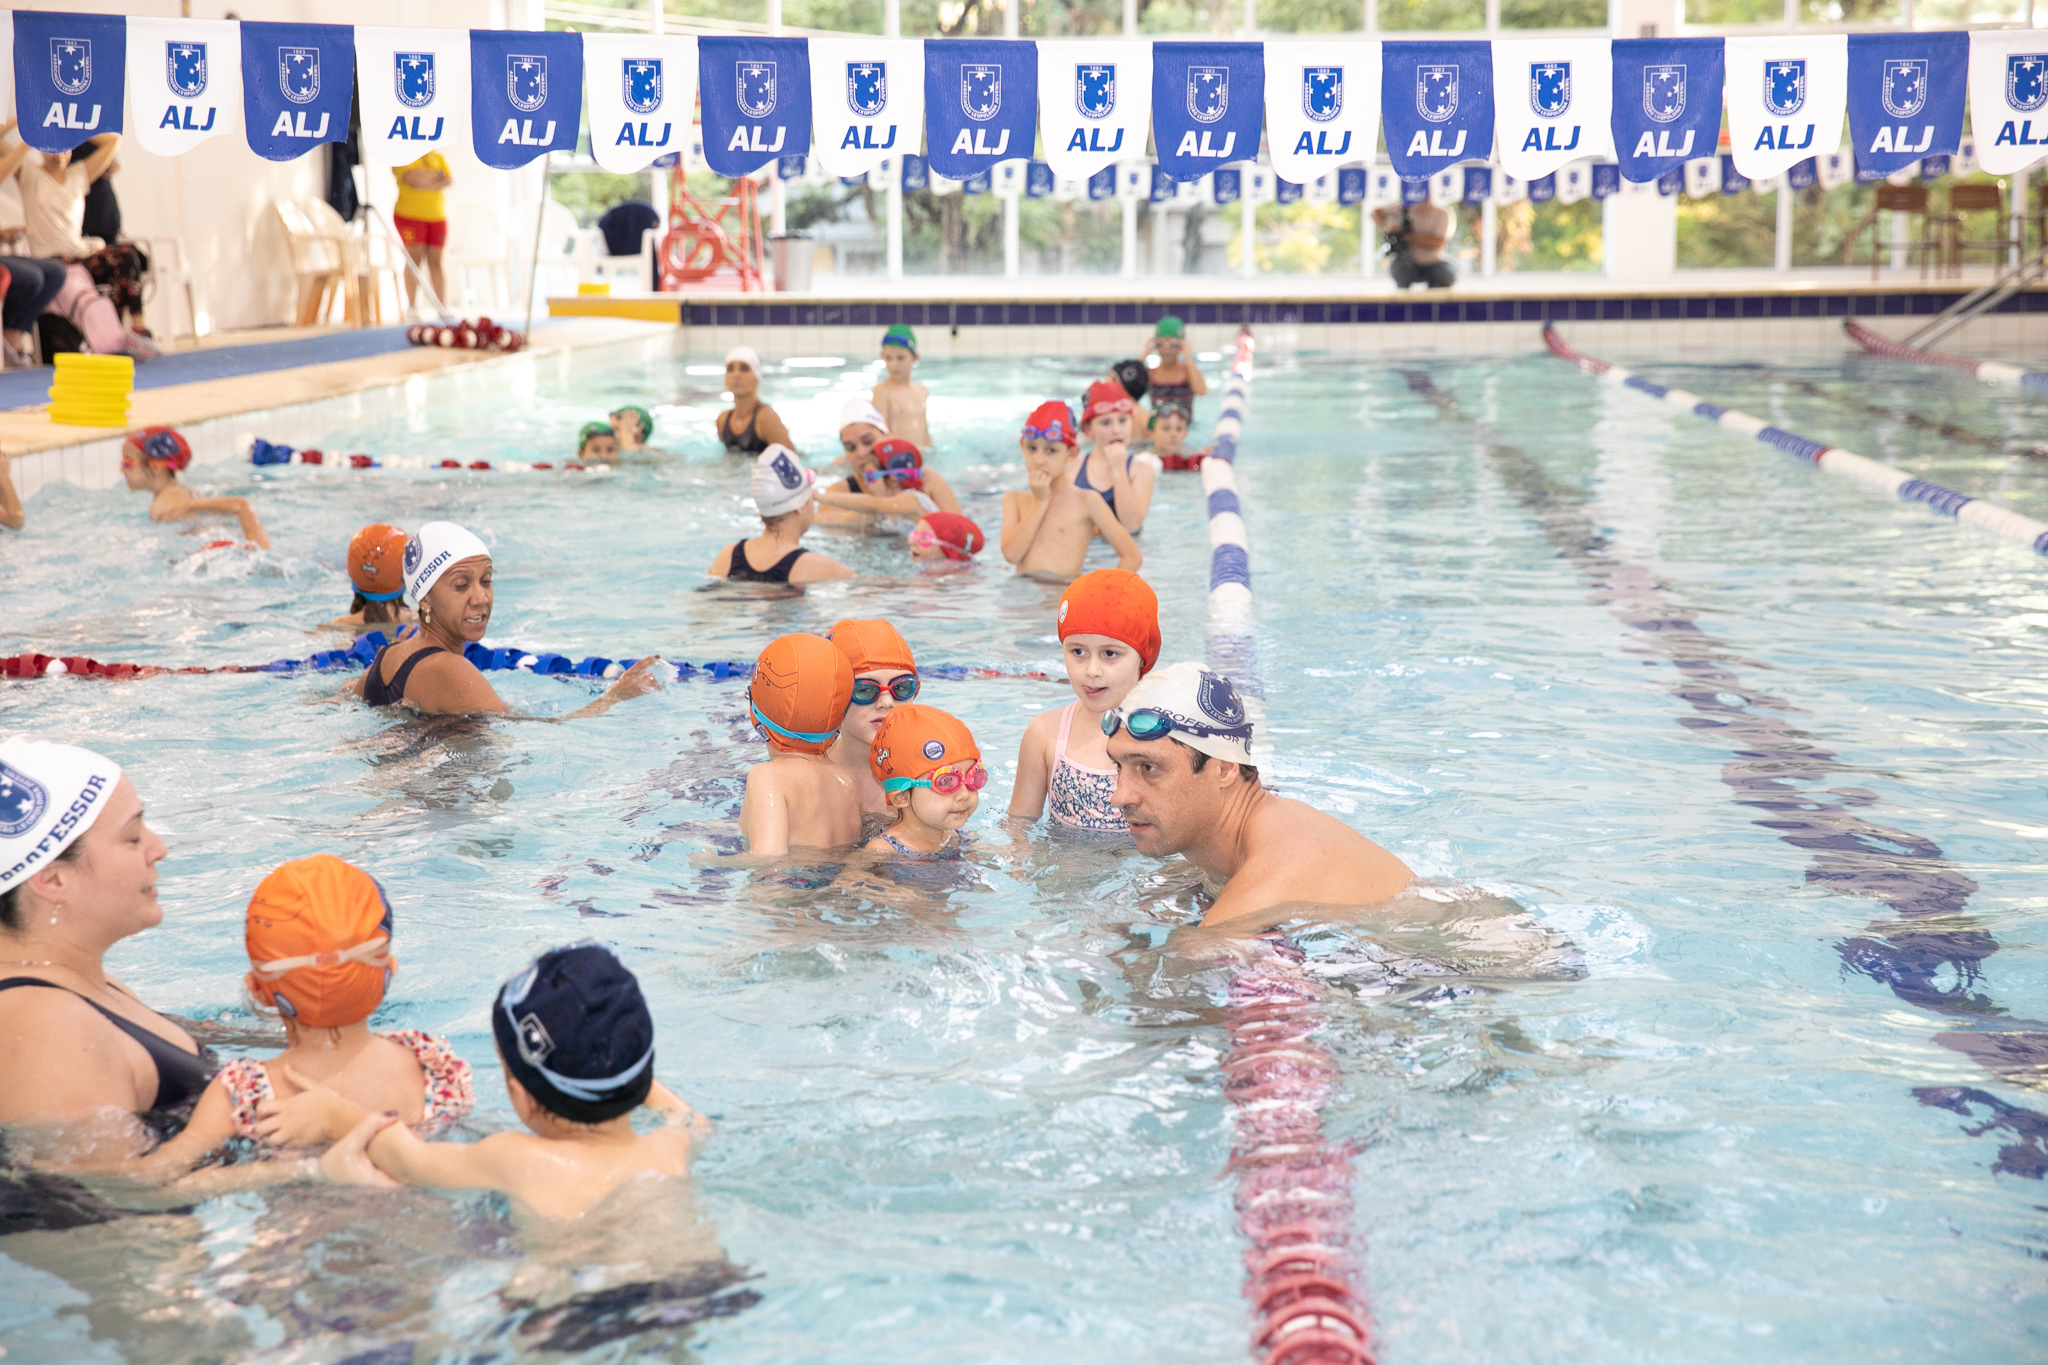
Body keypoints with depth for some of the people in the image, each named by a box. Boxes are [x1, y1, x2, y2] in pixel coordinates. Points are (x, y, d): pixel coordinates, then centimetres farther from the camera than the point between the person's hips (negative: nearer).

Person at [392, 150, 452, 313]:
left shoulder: (439, 158, 15)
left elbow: (450, 180, 1)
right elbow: (412, 176, -16)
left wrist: (428, 185, -11)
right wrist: (435, 174, -4)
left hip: (437, 216, 4)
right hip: (410, 215, -4)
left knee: (436, 262, 1)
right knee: (415, 259, -7)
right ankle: (411, 305, -4)